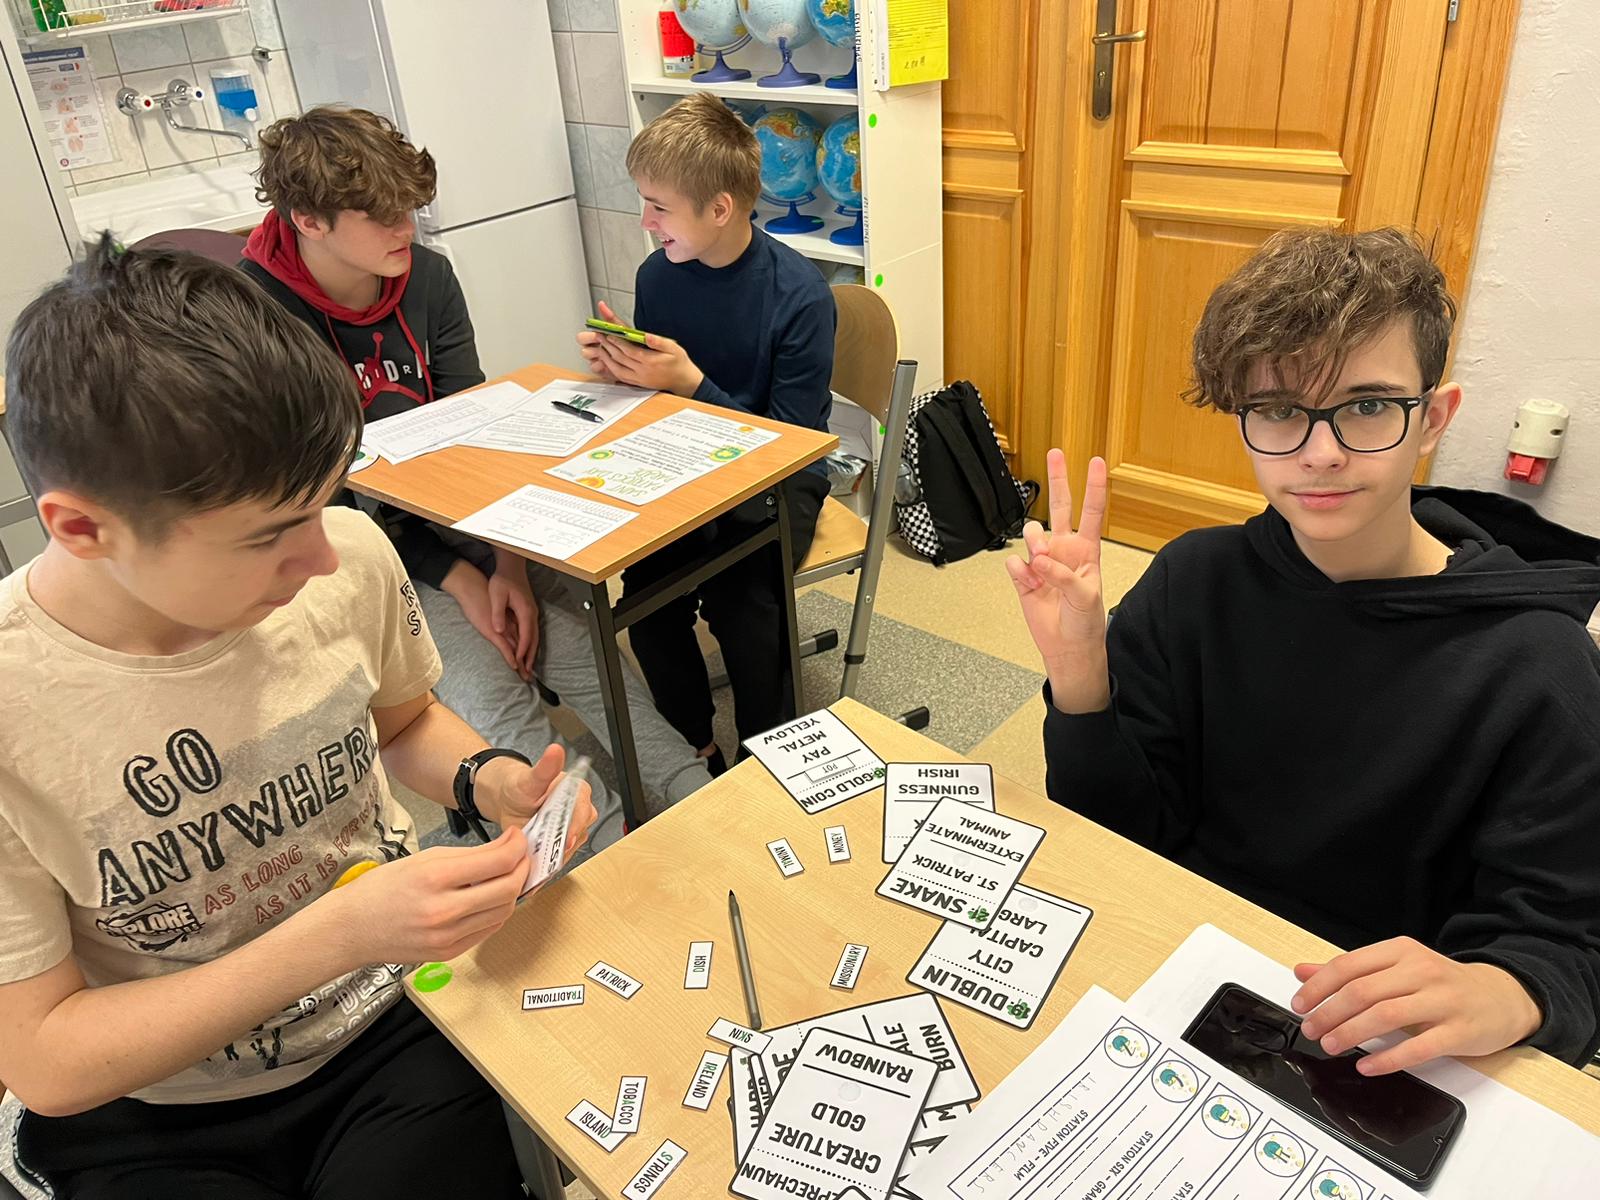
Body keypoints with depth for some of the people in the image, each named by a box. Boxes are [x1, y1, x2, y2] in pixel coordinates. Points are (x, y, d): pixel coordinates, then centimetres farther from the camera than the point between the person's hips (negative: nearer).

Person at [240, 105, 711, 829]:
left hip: (458, 518, 5)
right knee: (490, 700, -25)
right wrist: (457, 578, -18)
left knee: (582, 653, -17)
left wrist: (508, 562, -11)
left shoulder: (427, 277, 1)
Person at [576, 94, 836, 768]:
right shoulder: (657, 276, 0)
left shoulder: (798, 295, -16)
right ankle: (695, 750, 6)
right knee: (646, 593, -20)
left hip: (777, 477, -4)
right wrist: (616, 367, -11)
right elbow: (649, 400, 12)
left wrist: (690, 384, -24)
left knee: (737, 597, -28)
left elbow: (790, 436, -15)